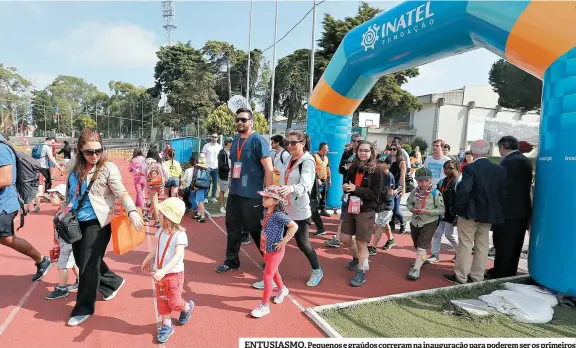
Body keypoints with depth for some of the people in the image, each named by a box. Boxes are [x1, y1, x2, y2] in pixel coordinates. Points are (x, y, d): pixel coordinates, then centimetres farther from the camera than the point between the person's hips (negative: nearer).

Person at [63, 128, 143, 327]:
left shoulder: (108, 168, -11)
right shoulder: (75, 170, 7)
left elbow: (121, 193, -18)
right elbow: (69, 195, 19)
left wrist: (132, 211, -34)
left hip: (97, 223, -6)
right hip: (77, 223, 7)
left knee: (88, 266, 0)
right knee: (82, 263, 16)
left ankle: (84, 308, 18)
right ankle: (113, 282, 38)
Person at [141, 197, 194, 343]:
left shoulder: (180, 235, -25)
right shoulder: (161, 231, -1)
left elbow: (178, 256, -32)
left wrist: (164, 270, -41)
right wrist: (147, 259, 28)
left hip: (174, 274, -7)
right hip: (160, 272, 7)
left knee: (174, 302, 5)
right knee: (161, 300, 13)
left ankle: (187, 307, 37)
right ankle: (166, 326, 28)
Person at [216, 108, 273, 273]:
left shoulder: (257, 140, -12)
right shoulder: (235, 140, 10)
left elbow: (269, 169, -16)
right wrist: (232, 185, 17)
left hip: (252, 196, -7)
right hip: (234, 193, 7)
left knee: (256, 230, 6)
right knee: (232, 227, 14)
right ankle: (231, 261, 29)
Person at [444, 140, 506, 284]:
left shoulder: (470, 168, -16)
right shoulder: (500, 169, 2)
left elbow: (463, 190, -23)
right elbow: (503, 192, 2)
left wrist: (459, 208, -12)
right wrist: (494, 208, 11)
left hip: (470, 212, -5)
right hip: (489, 213, 5)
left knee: (465, 245, 4)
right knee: (482, 246, 14)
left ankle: (460, 276, 12)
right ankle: (477, 276, 23)